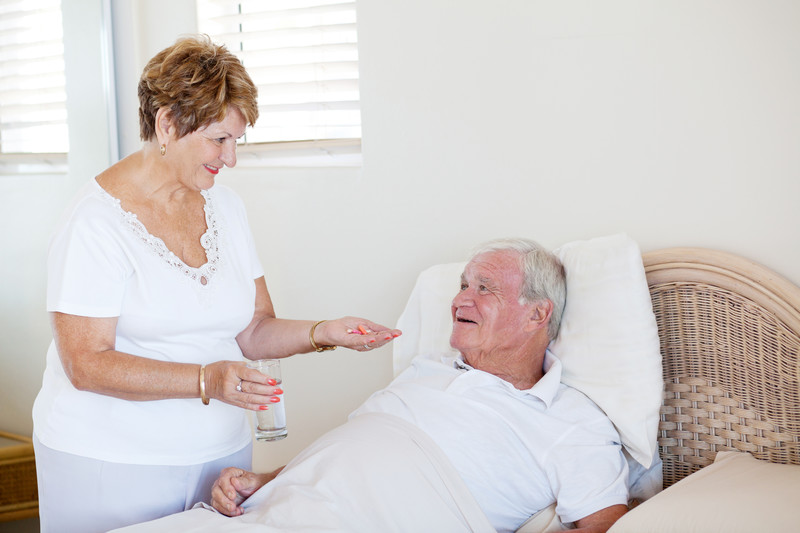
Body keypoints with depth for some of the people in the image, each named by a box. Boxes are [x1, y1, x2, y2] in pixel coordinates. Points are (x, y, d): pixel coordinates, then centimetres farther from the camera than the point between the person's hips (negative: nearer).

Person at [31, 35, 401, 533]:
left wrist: (322, 333, -9)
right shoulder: (97, 221, -13)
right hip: (111, 466, -5)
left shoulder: (226, 206, 7)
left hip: (222, 451, 6)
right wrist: (205, 380, -28)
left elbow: (251, 331, 9)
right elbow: (86, 364, -18)